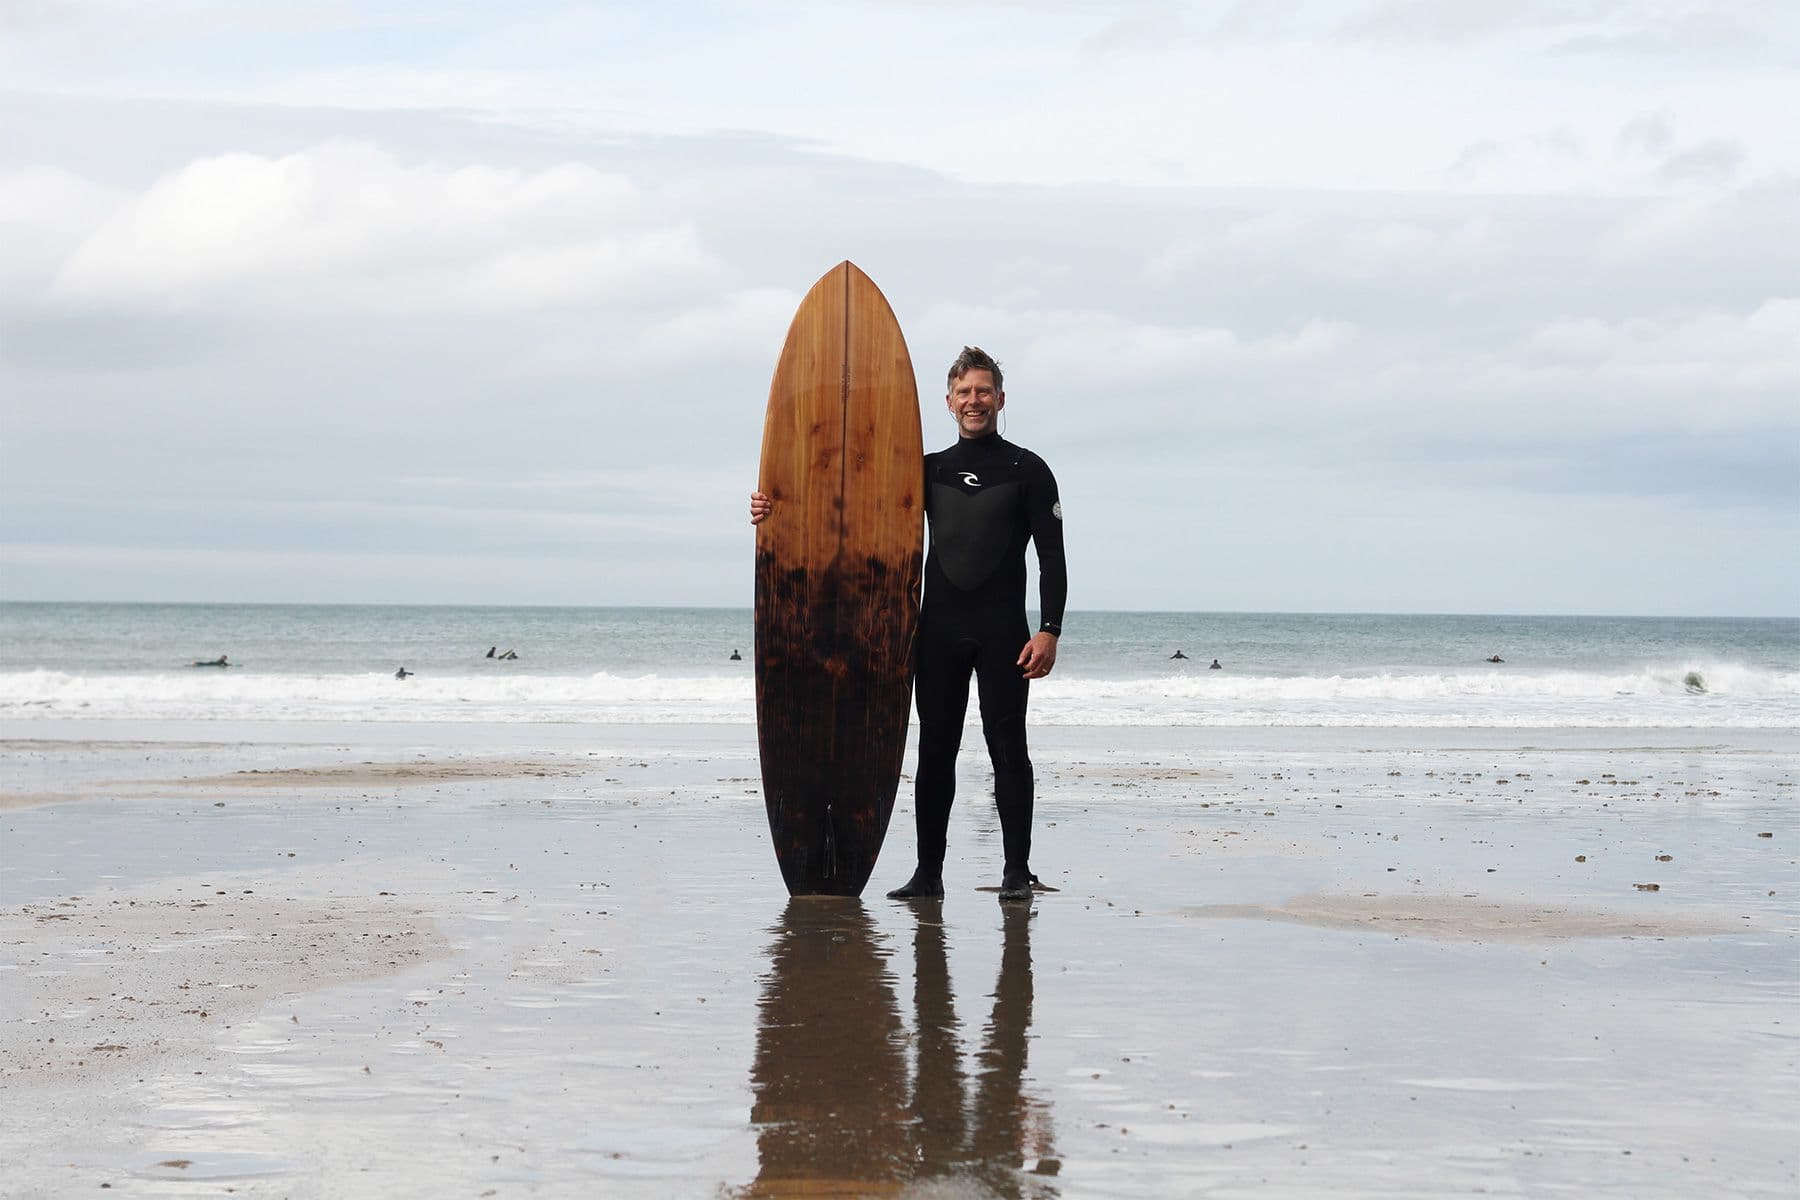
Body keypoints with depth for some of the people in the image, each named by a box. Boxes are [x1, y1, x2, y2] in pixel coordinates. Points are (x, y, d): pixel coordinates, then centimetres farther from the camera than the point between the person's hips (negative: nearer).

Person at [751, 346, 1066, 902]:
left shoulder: (1027, 471, 3)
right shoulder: (930, 470, 14)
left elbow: (1052, 557, -2)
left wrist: (1049, 631, -13)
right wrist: (778, 509, 1)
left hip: (1002, 630, -4)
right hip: (939, 629, 4)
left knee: (1007, 747, -4)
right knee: (935, 751, 5)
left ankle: (1017, 872, 0)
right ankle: (928, 872, 9)